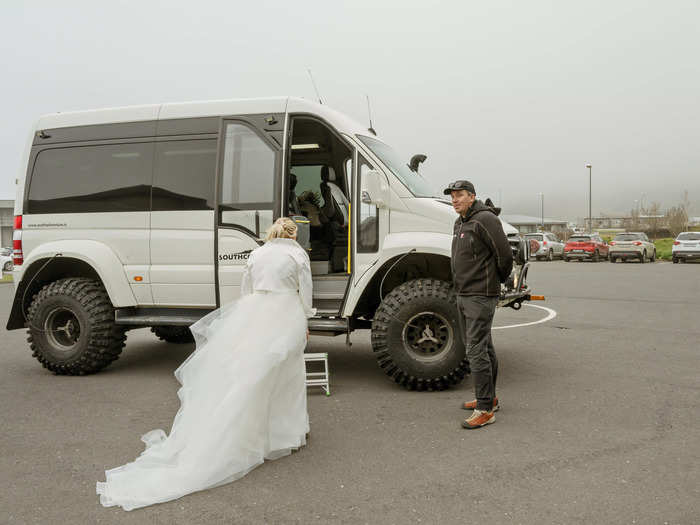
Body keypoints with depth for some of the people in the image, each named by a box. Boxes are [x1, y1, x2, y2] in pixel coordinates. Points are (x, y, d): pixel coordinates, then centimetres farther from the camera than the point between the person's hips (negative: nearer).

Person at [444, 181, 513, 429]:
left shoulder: (485, 220, -16)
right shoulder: (460, 222, 15)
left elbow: (504, 255, -17)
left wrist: (498, 280, -1)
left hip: (480, 297, -10)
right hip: (464, 295, 10)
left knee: (476, 350, -11)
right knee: (483, 347, 18)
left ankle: (485, 409, -5)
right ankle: (489, 397, 30)